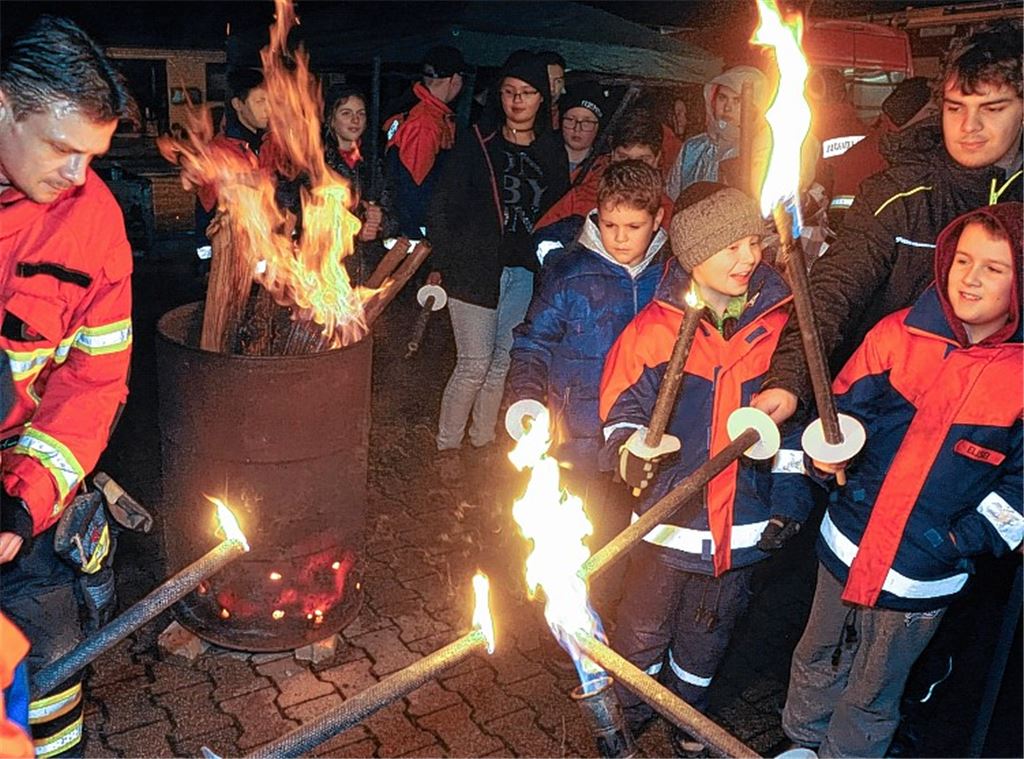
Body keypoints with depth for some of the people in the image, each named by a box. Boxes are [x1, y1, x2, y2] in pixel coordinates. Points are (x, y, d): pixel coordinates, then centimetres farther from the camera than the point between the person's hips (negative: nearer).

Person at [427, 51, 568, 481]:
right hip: (473, 268, -4)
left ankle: (483, 438, 28)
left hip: (524, 272, 4)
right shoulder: (476, 143, -2)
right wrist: (440, 264, -6)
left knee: (504, 361, 9)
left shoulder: (552, 149, 9)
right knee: (474, 364, -3)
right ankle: (447, 445, 15)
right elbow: (444, 207, -2)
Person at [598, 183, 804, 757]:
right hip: (669, 514, -2)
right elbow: (624, 409, -7)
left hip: (745, 524, 2)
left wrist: (788, 504, 1)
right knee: (645, 628, 16)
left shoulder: (780, 322, -5)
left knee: (708, 633, 23)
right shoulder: (656, 326, -12)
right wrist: (630, 451, -29)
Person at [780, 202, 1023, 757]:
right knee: (818, 661, 25)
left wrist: (963, 538, -13)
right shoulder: (900, 332, -8)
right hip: (847, 544, 3)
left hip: (923, 575, -2)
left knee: (871, 696, 19)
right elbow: (846, 404, 1)